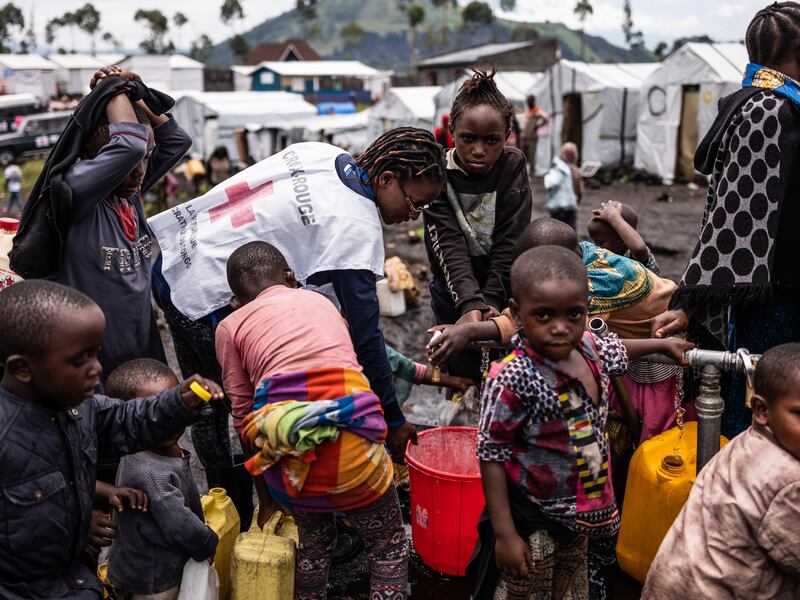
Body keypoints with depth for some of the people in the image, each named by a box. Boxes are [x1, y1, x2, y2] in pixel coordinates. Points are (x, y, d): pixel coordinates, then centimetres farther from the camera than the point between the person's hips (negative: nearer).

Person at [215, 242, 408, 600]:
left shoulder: (230, 326, 17)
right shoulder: (321, 301, 23)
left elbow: (244, 419, 16)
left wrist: (266, 499, 27)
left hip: (291, 458, 0)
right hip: (352, 445, 0)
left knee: (314, 543, 30)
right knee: (389, 548, 23)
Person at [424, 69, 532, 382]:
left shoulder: (513, 166, -11)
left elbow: (510, 241, -17)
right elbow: (449, 246, -24)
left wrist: (492, 299, -28)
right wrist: (470, 303, -39)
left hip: (503, 288, 1)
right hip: (454, 293, 0)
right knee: (465, 376, 2)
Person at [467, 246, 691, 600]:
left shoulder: (588, 348, -7)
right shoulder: (513, 380, -29)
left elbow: (616, 351, 19)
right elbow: (491, 456, -22)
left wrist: (662, 344, 30)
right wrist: (504, 534, -21)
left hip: (585, 513, 7)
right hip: (533, 524, -7)